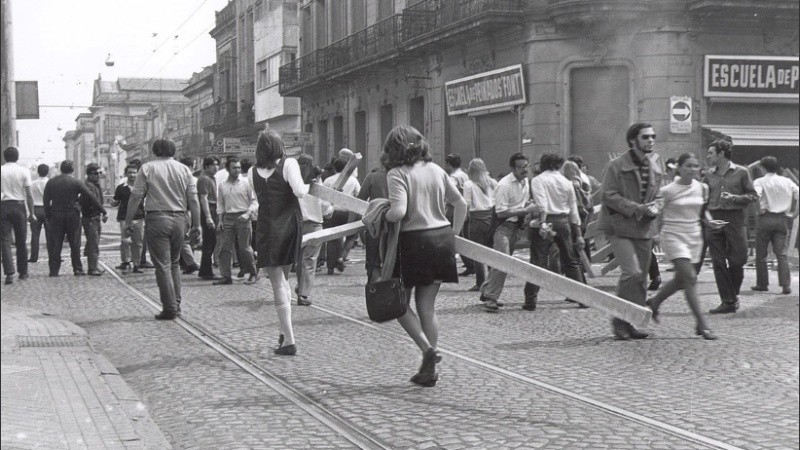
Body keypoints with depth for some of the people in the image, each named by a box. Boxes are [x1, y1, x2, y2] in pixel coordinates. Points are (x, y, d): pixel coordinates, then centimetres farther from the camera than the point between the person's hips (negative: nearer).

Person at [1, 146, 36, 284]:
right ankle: (23, 272, 18)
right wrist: (31, 213, 2)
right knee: (21, 241, 11)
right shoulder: (24, 171, 0)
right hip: (19, 205, 0)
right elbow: (29, 194, -3)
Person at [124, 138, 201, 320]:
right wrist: (196, 225, 9)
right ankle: (176, 305, 17)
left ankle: (170, 309, -2)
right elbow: (193, 200, 4)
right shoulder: (184, 170, 8)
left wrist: (128, 221, -1)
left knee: (162, 265, -1)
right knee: (174, 264, 17)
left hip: (157, 219, -4)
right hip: (179, 219, 4)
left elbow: (136, 197, -6)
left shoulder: (147, 168, -1)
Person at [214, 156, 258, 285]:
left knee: (245, 247, -3)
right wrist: (220, 220, 8)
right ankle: (226, 276, 3)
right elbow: (220, 204, 16)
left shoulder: (245, 183, 1)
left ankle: (253, 274, 9)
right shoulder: (222, 186, 10)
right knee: (225, 247, -1)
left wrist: (248, 214, -12)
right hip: (228, 218, 4)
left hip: (242, 217, -4)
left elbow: (254, 201, 1)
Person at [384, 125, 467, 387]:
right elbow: (461, 204, 12)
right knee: (427, 306, 12)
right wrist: (454, 233, 20)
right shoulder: (436, 170, 9)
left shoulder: (397, 174, -10)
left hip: (414, 240, -6)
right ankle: (429, 370, 12)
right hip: (442, 238, 6)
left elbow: (399, 211, -23)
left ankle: (427, 349, -6)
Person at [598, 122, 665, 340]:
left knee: (641, 279, 7)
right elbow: (608, 195, -12)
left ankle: (628, 322, 18)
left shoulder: (656, 165, 11)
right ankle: (620, 319, -4)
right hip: (620, 227, -6)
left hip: (645, 228, 6)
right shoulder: (617, 165, -8)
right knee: (632, 272, -19)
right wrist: (637, 208, -19)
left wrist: (653, 208, -4)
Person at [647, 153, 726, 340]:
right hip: (674, 235, -6)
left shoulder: (702, 188, 5)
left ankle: (654, 302, 41)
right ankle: (701, 325, -15)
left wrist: (709, 221, 0)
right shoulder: (668, 191, -10)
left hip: (694, 236, 6)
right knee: (690, 277, -16)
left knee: (681, 279, 14)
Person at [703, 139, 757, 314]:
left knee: (737, 260, 0)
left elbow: (753, 195, 2)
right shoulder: (709, 175, 11)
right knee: (718, 263, -1)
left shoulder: (741, 172, 2)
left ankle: (734, 294, 24)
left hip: (735, 219, -3)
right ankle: (728, 302, 4)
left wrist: (734, 198, -13)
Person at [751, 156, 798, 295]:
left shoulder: (759, 182, -5)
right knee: (781, 253, 3)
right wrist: (793, 213, 5)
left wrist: (760, 210, -12)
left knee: (761, 254, 9)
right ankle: (786, 285, -7)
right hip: (782, 220, 3)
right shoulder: (787, 182, 7)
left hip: (765, 219, -3)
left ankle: (762, 284, 14)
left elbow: (757, 195, -25)